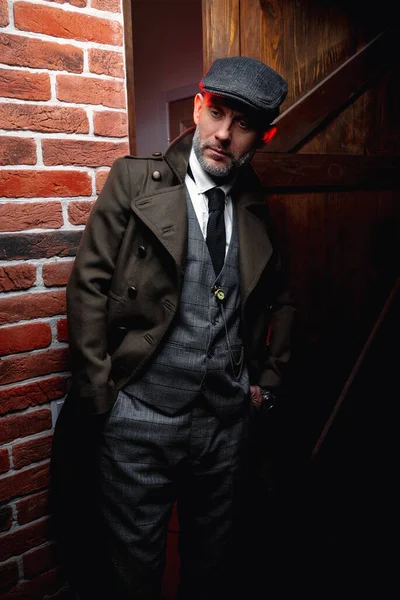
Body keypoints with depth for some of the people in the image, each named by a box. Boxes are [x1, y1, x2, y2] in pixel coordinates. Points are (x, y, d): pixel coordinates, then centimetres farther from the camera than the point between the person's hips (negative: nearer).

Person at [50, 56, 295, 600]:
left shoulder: (256, 207, 5)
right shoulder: (134, 181, -5)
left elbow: (279, 299, 16)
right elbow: (88, 285, -8)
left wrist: (268, 381, 10)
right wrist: (100, 393, -10)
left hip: (227, 421, 4)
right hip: (140, 419, -3)